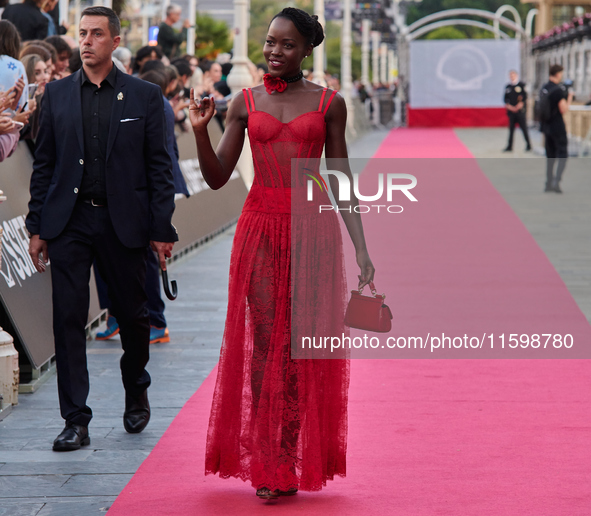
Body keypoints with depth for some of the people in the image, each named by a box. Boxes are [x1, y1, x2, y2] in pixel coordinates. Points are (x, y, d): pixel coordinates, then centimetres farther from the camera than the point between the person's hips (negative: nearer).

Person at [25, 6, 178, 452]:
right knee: (68, 319, -3)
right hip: (68, 222, 1)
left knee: (133, 315, 9)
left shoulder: (144, 96, 2)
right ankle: (76, 422, 0)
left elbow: (159, 166, 2)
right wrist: (37, 227, 4)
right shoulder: (57, 94, 8)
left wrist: (162, 230, -4)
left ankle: (136, 393, 36)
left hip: (122, 223, -1)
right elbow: (44, 164, 9)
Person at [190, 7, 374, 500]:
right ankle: (263, 463, 4)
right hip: (261, 227, 1)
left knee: (301, 348, 0)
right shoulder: (246, 102, 6)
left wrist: (361, 248, -1)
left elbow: (341, 181, 5)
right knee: (263, 343, -1)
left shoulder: (329, 103, 4)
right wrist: (201, 130, -10)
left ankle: (288, 462, 7)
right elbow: (217, 178, 6)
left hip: (313, 229, -1)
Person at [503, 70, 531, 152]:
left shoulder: (521, 85, 0)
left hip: (520, 111, -4)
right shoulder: (508, 87, 13)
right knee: (511, 129, 5)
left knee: (524, 128, -2)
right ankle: (510, 146, 9)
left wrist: (519, 105, -13)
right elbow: (506, 98, 12)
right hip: (511, 111, 4)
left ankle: (528, 145, 8)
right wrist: (509, 106, -4)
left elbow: (525, 97, -5)